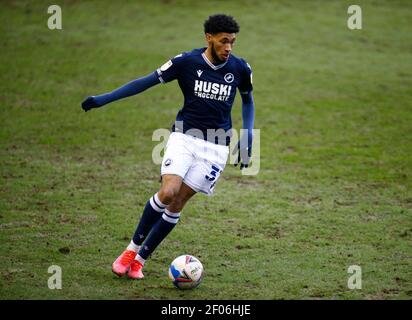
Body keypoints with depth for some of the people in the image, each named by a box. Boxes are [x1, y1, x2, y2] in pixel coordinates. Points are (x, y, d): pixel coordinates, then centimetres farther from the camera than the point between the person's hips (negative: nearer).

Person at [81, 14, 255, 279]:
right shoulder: (187, 62, -7)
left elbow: (248, 99, 18)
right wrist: (103, 99, -4)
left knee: (177, 204, -6)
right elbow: (147, 82, -1)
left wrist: (247, 138, 7)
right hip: (184, 137, -1)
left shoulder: (240, 68, -1)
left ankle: (139, 260, 6)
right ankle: (132, 249, -1)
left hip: (216, 147, 1)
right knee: (167, 192, -21)